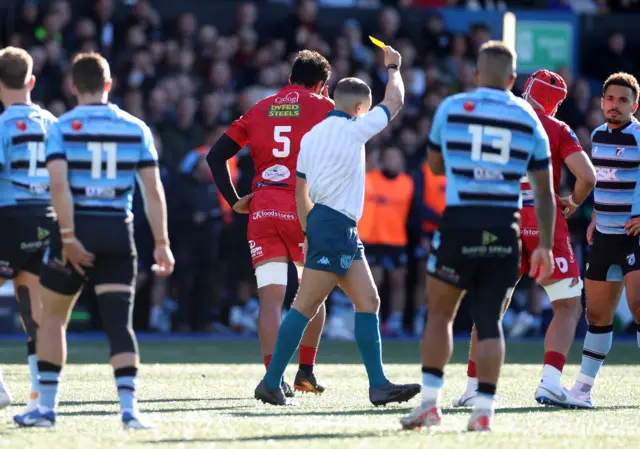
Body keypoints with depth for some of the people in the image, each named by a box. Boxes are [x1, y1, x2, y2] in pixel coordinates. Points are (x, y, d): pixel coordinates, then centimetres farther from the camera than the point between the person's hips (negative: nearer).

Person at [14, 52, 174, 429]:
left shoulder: (62, 128, -2)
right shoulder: (136, 128, 6)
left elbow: (59, 185, -15)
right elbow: (153, 190, 1)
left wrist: (69, 237, -16)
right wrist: (162, 243, 3)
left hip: (77, 229, -2)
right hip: (118, 232, 2)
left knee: (53, 317, 14)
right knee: (120, 322, -1)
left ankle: (47, 407, 15)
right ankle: (129, 407, -16)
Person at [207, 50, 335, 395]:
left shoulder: (259, 110, 15)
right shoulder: (323, 108, 6)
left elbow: (216, 155, 10)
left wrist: (234, 201, 11)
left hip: (263, 208, 2)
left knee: (270, 298, -5)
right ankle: (306, 371, 17)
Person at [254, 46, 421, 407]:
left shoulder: (312, 135, 15)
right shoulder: (352, 130, -7)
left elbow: (301, 191, 19)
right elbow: (394, 102, 4)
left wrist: (309, 233, 25)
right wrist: (393, 68, 20)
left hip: (321, 224, 9)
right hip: (336, 225, -9)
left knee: (369, 302, 6)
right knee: (306, 307, -8)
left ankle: (378, 384, 1)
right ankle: (272, 382, -8)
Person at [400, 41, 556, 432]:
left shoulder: (451, 108, 3)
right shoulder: (528, 118, 6)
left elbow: (435, 165, 18)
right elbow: (545, 192, 6)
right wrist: (546, 245, 12)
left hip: (460, 223, -1)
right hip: (505, 230, 1)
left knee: (440, 313, 10)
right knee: (490, 319, 6)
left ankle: (431, 402, 3)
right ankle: (484, 410, -1)